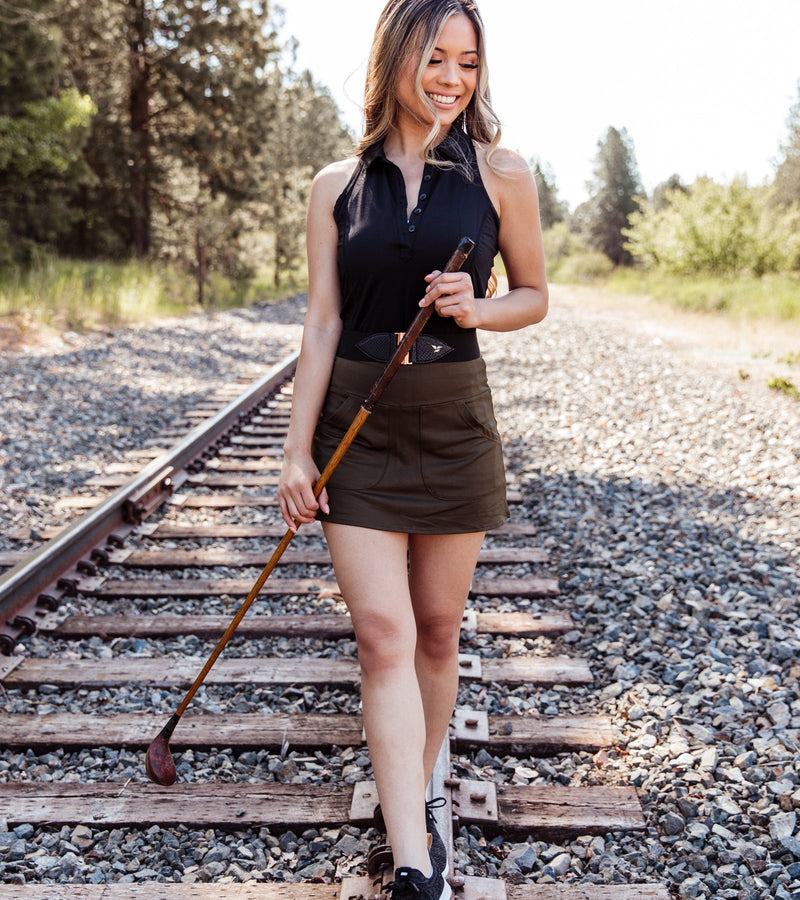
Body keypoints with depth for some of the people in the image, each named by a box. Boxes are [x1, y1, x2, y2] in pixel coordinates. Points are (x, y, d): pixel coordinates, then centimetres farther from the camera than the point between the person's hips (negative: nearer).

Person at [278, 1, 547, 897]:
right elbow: (322, 323, 1)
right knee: (383, 633, -5)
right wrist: (296, 451, -3)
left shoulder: (501, 174, 0)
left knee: (436, 629, 9)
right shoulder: (338, 185, 3)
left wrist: (477, 308, -14)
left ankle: (414, 796, 32)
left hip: (453, 423, 0)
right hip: (356, 427, 0)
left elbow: (534, 295, 9)